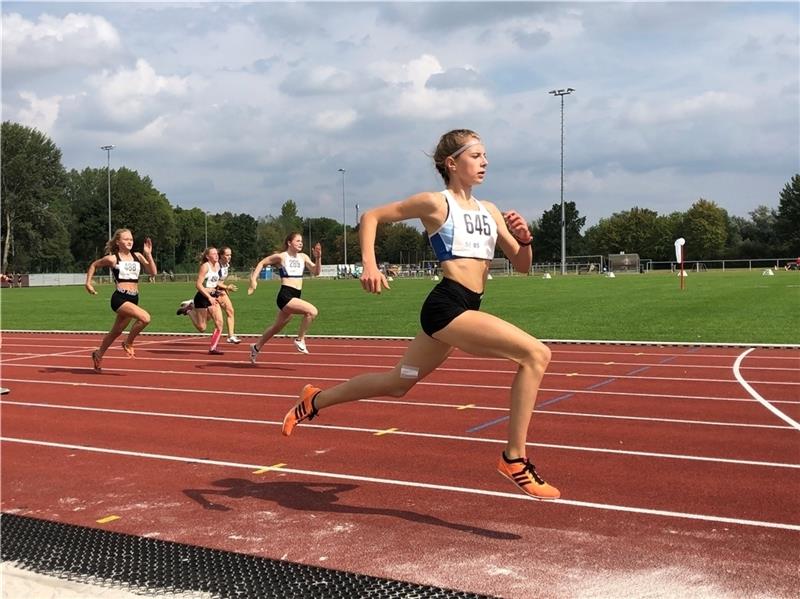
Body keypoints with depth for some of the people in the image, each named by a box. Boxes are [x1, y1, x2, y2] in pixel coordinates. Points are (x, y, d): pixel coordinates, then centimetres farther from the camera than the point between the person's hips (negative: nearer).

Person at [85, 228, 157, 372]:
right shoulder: (112, 259, -4)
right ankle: (128, 343, -4)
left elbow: (152, 271, 1)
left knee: (116, 331, 19)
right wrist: (88, 283, 8)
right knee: (145, 318, -26)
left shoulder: (137, 256, 7)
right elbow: (93, 265, 12)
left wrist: (148, 254, -7)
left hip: (133, 299, 6)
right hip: (120, 298, -6)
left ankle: (98, 355, 41)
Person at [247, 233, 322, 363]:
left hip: (295, 297, 7)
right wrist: (253, 280, -2)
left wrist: (318, 258, -11)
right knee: (312, 311, -25)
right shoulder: (281, 257, -5)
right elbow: (261, 263, 5)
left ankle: (256, 347, 41)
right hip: (285, 295, -7)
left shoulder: (303, 257, 10)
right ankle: (300, 340, -9)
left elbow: (316, 272, 4)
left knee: (277, 327, 21)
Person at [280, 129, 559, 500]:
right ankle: (514, 459, -12)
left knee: (398, 382, 19)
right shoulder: (435, 203, -3)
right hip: (448, 305, -8)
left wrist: (524, 238, -3)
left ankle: (315, 400, 37)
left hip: (463, 310, 8)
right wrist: (369, 265, -11)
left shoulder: (490, 212, 16)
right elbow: (371, 217, 2)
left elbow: (522, 266, 18)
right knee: (536, 354, -18)